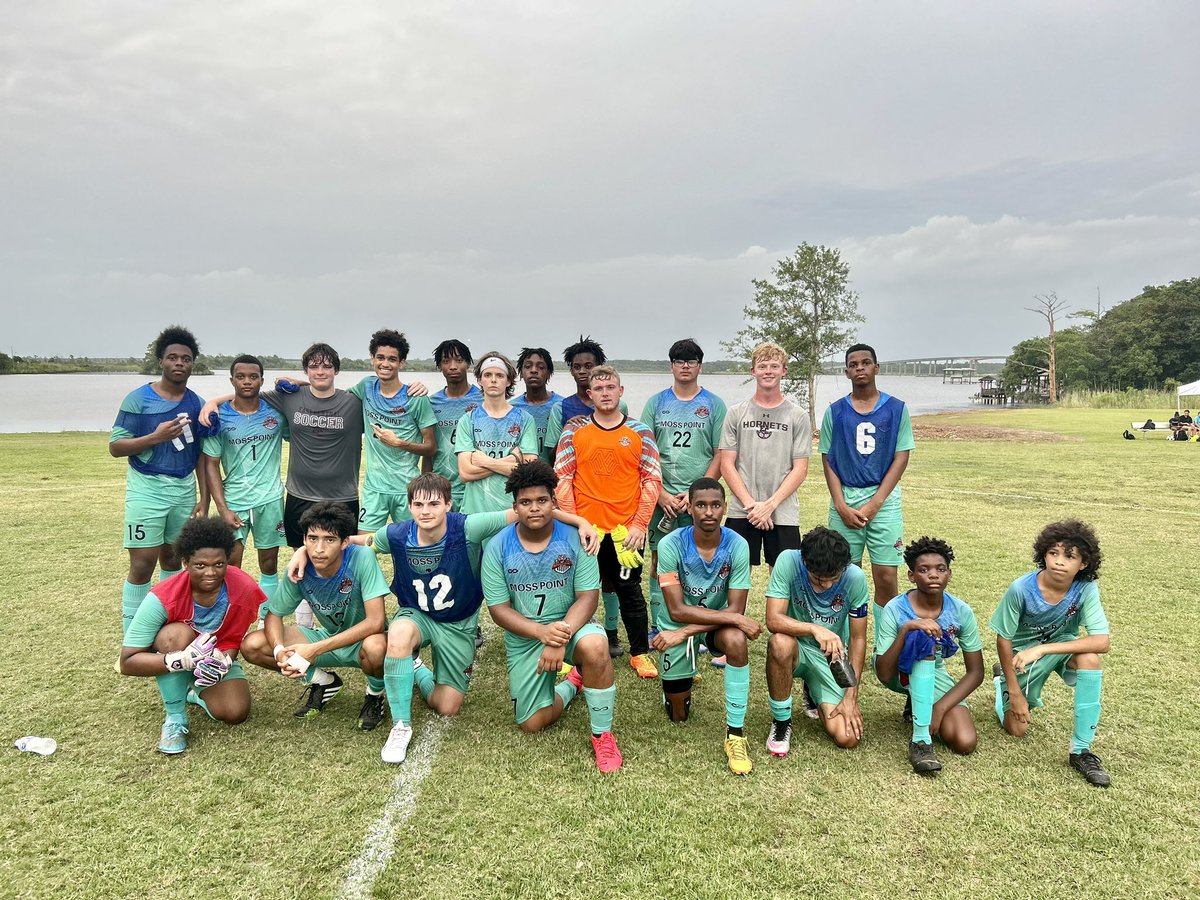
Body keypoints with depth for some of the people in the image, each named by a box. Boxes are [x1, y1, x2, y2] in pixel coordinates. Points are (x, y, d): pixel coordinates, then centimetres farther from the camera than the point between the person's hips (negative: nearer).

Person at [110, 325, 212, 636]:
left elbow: (202, 456, 9)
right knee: (143, 563, -5)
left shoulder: (197, 405, 7)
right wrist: (155, 437, -21)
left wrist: (204, 499, 4)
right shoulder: (138, 399, -5)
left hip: (185, 490, 4)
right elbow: (115, 446, -6)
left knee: (173, 558, 13)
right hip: (147, 490, -4)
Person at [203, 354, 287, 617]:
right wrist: (222, 507, -8)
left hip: (270, 499, 1)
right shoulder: (220, 417, -2)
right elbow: (211, 464, -2)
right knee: (230, 565, -3)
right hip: (233, 500, -1)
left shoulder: (276, 410, 1)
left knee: (269, 563, 9)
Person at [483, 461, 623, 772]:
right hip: (523, 637, 2)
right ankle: (571, 684, 34)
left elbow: (587, 596, -14)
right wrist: (541, 632, -25)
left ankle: (602, 734, -14)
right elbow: (498, 608, -9)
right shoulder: (498, 548, -10)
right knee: (532, 724, 1)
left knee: (594, 645, -37)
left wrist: (562, 635, -31)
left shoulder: (573, 539, -13)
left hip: (570, 624, -2)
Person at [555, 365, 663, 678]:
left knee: (630, 590, 9)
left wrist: (640, 524, -6)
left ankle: (640, 652, 22)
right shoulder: (574, 430, 2)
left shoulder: (640, 432, 2)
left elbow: (652, 480, 1)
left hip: (626, 529, 0)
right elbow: (562, 478, 1)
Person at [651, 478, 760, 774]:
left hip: (718, 624, 0)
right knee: (679, 716, 9)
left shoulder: (737, 546, -22)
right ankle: (679, 681, 46)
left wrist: (684, 633, -28)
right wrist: (735, 618, -32)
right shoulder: (671, 545, -25)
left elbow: (735, 609, -21)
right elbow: (677, 609, -27)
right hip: (677, 625, 0)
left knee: (736, 640, -36)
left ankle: (735, 734, -21)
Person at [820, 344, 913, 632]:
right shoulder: (835, 411, 7)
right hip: (844, 501, 1)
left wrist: (875, 503, -9)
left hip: (884, 500, -1)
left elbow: (901, 458, 0)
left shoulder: (897, 409, 4)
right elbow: (828, 460, 6)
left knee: (886, 576, -3)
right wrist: (841, 505, -6)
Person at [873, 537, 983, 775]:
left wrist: (940, 707, -20)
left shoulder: (961, 612, -16)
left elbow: (976, 672, -9)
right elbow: (884, 675, -28)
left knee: (965, 743, -20)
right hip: (900, 672, -3)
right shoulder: (895, 610, -25)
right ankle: (921, 739, -32)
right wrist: (906, 629, -40)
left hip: (933, 674, 3)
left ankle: (918, 706, 13)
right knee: (923, 637, -36)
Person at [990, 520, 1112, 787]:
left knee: (1089, 658, -33)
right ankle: (1002, 681, 34)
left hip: (1061, 646, 1)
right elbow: (1004, 639, -16)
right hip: (1022, 654, -1)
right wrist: (1015, 692, -13)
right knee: (1017, 729, 0)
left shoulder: (1086, 589, -24)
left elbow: (1101, 642, -33)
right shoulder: (1021, 589, -28)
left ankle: (1081, 750, -20)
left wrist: (1042, 649, -39)